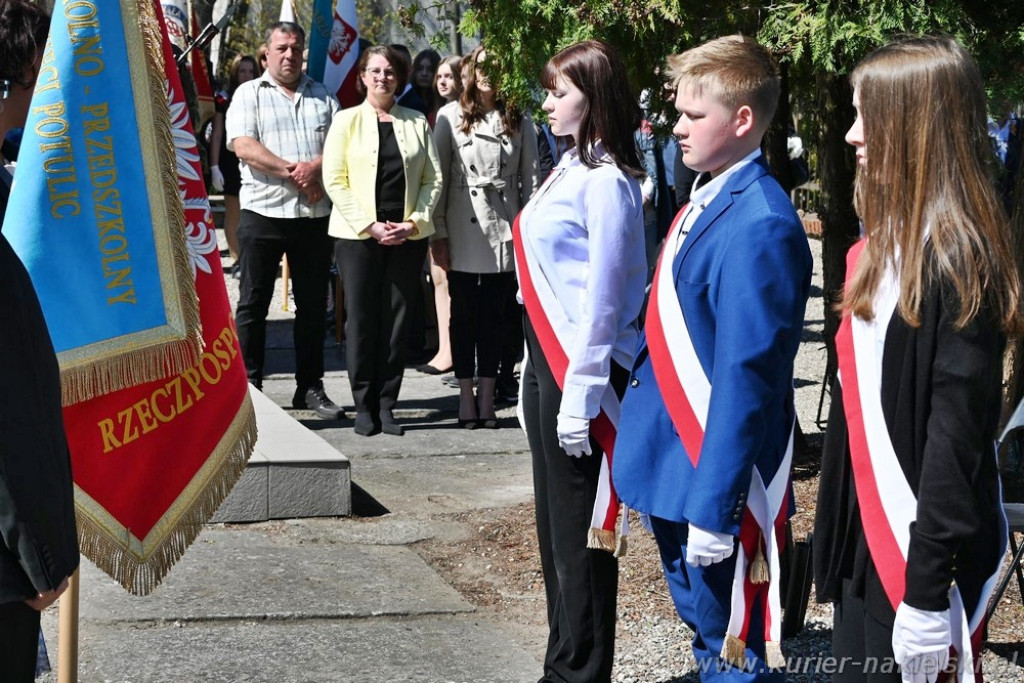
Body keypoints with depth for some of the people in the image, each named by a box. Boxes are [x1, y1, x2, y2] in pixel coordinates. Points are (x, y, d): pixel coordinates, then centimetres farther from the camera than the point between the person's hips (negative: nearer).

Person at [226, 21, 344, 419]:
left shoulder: (323, 98, 15)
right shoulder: (248, 95, 4)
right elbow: (244, 147, -10)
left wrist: (314, 167, -15)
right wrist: (294, 173, -14)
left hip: (314, 215, 3)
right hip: (263, 211, -3)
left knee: (313, 304, 7)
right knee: (253, 303, 0)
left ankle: (310, 387, 15)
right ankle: (249, 386, 7)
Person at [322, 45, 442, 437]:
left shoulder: (417, 124, 11)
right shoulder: (347, 121, 6)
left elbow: (433, 179, 8)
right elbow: (335, 180, -2)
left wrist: (415, 222, -7)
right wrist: (369, 226, -11)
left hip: (407, 238, 2)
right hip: (357, 236, -2)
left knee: (396, 322, 3)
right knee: (361, 321, 0)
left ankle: (386, 405, 9)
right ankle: (364, 406, 7)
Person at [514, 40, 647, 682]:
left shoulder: (606, 180, -15)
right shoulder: (569, 167, 12)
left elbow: (604, 293, -18)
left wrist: (580, 393, -19)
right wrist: (539, 373, 16)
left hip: (581, 368, -10)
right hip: (547, 360, 10)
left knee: (579, 532, 1)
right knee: (553, 523, 17)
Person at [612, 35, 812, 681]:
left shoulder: (758, 227, -22)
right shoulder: (708, 202, 6)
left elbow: (745, 380, -23)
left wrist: (712, 506, -22)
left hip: (715, 480, -9)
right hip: (673, 463, 9)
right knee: (704, 627, 22)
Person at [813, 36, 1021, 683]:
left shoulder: (957, 263, -18)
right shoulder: (881, 249, 7)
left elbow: (957, 436, -20)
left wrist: (927, 590, -20)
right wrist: (839, 536, 12)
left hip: (922, 551, -8)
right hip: (869, 536, 8)